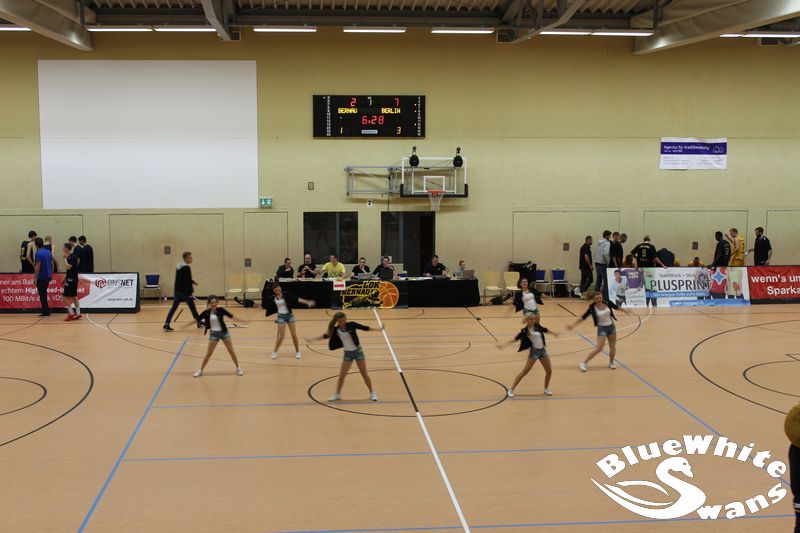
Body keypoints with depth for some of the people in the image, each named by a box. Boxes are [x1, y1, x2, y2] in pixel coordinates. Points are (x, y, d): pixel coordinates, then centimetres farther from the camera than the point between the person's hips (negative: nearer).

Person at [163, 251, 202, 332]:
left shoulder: (178, 266, 13)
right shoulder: (187, 268, -15)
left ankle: (166, 325, -4)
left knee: (173, 308, 4)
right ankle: (199, 322, 21)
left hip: (177, 291, 8)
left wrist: (192, 281, 33)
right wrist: (190, 292, -19)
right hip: (184, 291, -8)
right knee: (192, 307, 7)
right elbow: (187, 281, -20)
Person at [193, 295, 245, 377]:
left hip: (224, 332, 0)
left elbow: (232, 316, -5)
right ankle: (200, 370, 17)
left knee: (231, 351, 7)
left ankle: (238, 368, 21)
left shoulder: (221, 310, -11)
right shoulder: (206, 312, -9)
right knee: (208, 354, 3)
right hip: (214, 334, 0)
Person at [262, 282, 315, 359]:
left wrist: (307, 302, -14)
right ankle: (275, 352, 13)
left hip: (289, 315, 1)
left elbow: (296, 299, -8)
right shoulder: (272, 298, -5)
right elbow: (265, 306, -4)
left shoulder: (286, 294, -7)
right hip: (281, 316, -1)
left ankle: (297, 352, 17)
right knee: (281, 336, -6)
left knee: (294, 335, 2)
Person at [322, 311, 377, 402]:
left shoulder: (351, 325, -17)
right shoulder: (335, 330, -9)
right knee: (341, 376, 3)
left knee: (364, 374, 5)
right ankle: (337, 394, 21)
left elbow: (365, 328, -11)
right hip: (347, 353, 2)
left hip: (357, 351, -2)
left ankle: (372, 393, 21)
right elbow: (326, 335, 4)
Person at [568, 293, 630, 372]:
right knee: (598, 348, -11)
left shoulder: (607, 303, -9)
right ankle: (584, 363, -4)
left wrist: (625, 311, 22)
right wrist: (573, 325, -19)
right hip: (602, 328, -4)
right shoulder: (592, 308, -17)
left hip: (611, 327, 4)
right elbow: (583, 317, -14)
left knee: (612, 346, 10)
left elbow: (616, 307, 9)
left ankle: (611, 363, 31)